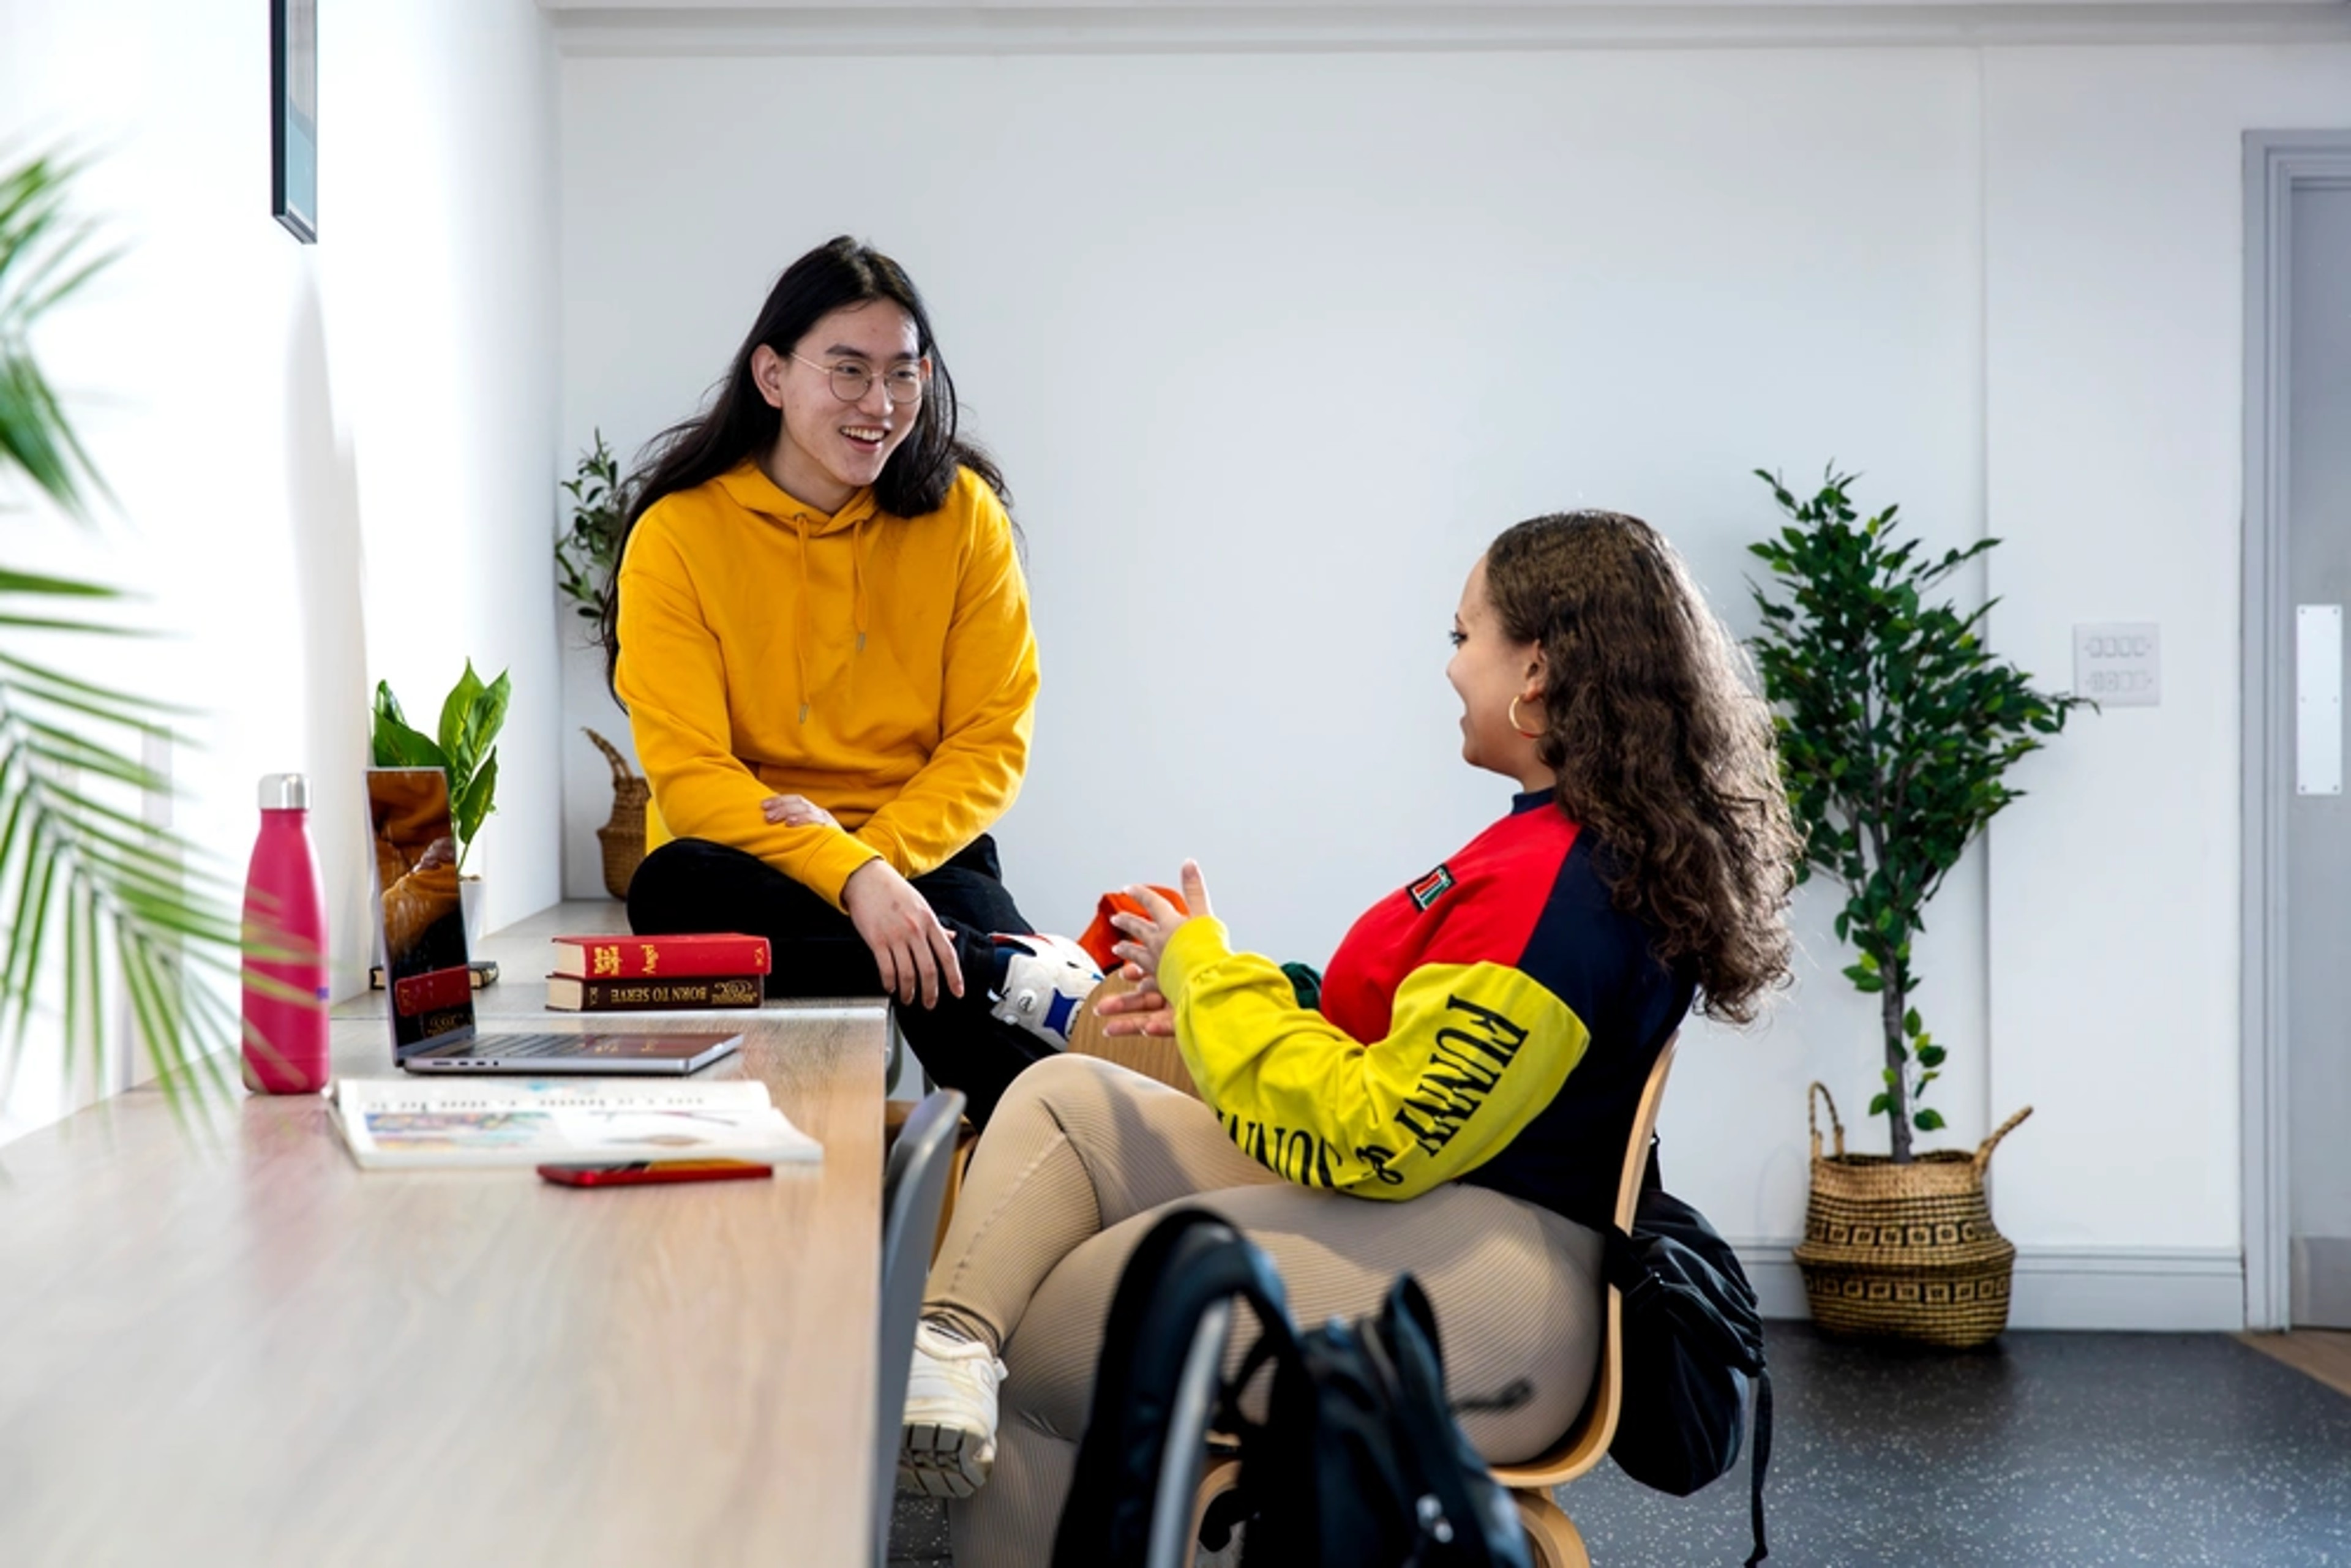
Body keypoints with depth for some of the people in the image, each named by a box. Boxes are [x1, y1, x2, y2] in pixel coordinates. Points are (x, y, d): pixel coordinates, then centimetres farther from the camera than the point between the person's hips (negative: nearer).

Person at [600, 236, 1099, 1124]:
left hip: (921, 858, -1)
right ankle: (1021, 979, -35)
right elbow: (689, 775, -12)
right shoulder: (680, 534, -3)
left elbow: (990, 743, 0)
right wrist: (847, 877, -28)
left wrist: (880, 851, -19)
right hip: (749, 867, 1)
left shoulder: (961, 512, 3)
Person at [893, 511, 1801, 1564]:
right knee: (1060, 1100, 3)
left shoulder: (1552, 885, -23)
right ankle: (945, 1347, -16)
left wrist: (1205, 973, -9)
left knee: (1030, 1354, -6)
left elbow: (1374, 1138, -22)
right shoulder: (1612, 843, 11)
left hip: (1471, 1302, -11)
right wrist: (1211, 1000, 14)